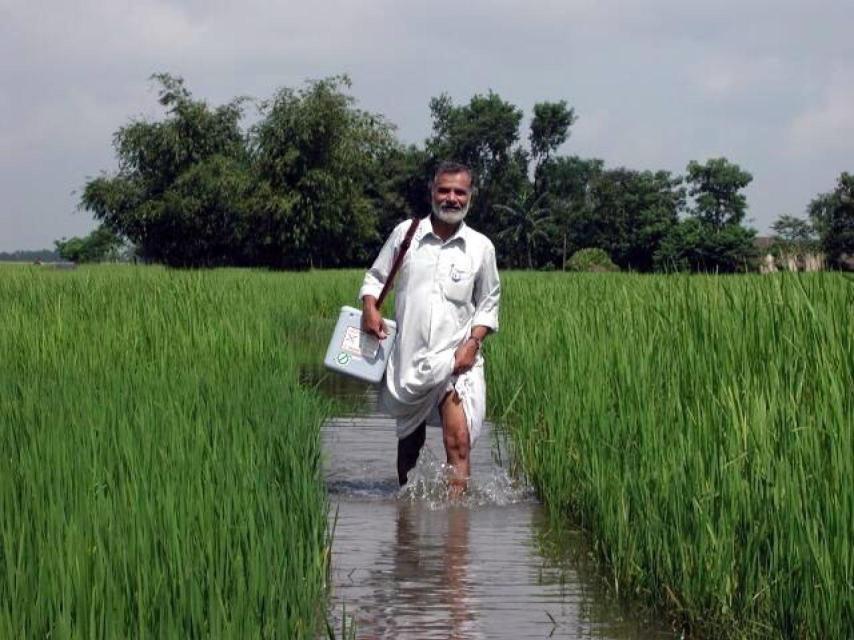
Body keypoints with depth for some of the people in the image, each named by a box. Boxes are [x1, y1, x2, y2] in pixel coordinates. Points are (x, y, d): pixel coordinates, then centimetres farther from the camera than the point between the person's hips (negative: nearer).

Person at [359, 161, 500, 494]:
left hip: (456, 358, -2)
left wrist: (473, 342, -6)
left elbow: (488, 304, 9)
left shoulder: (481, 247, 2)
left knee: (459, 440, -18)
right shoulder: (405, 233, 3)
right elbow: (375, 276, 12)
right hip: (407, 356, 2)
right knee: (409, 439, 16)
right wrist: (370, 307, -8)